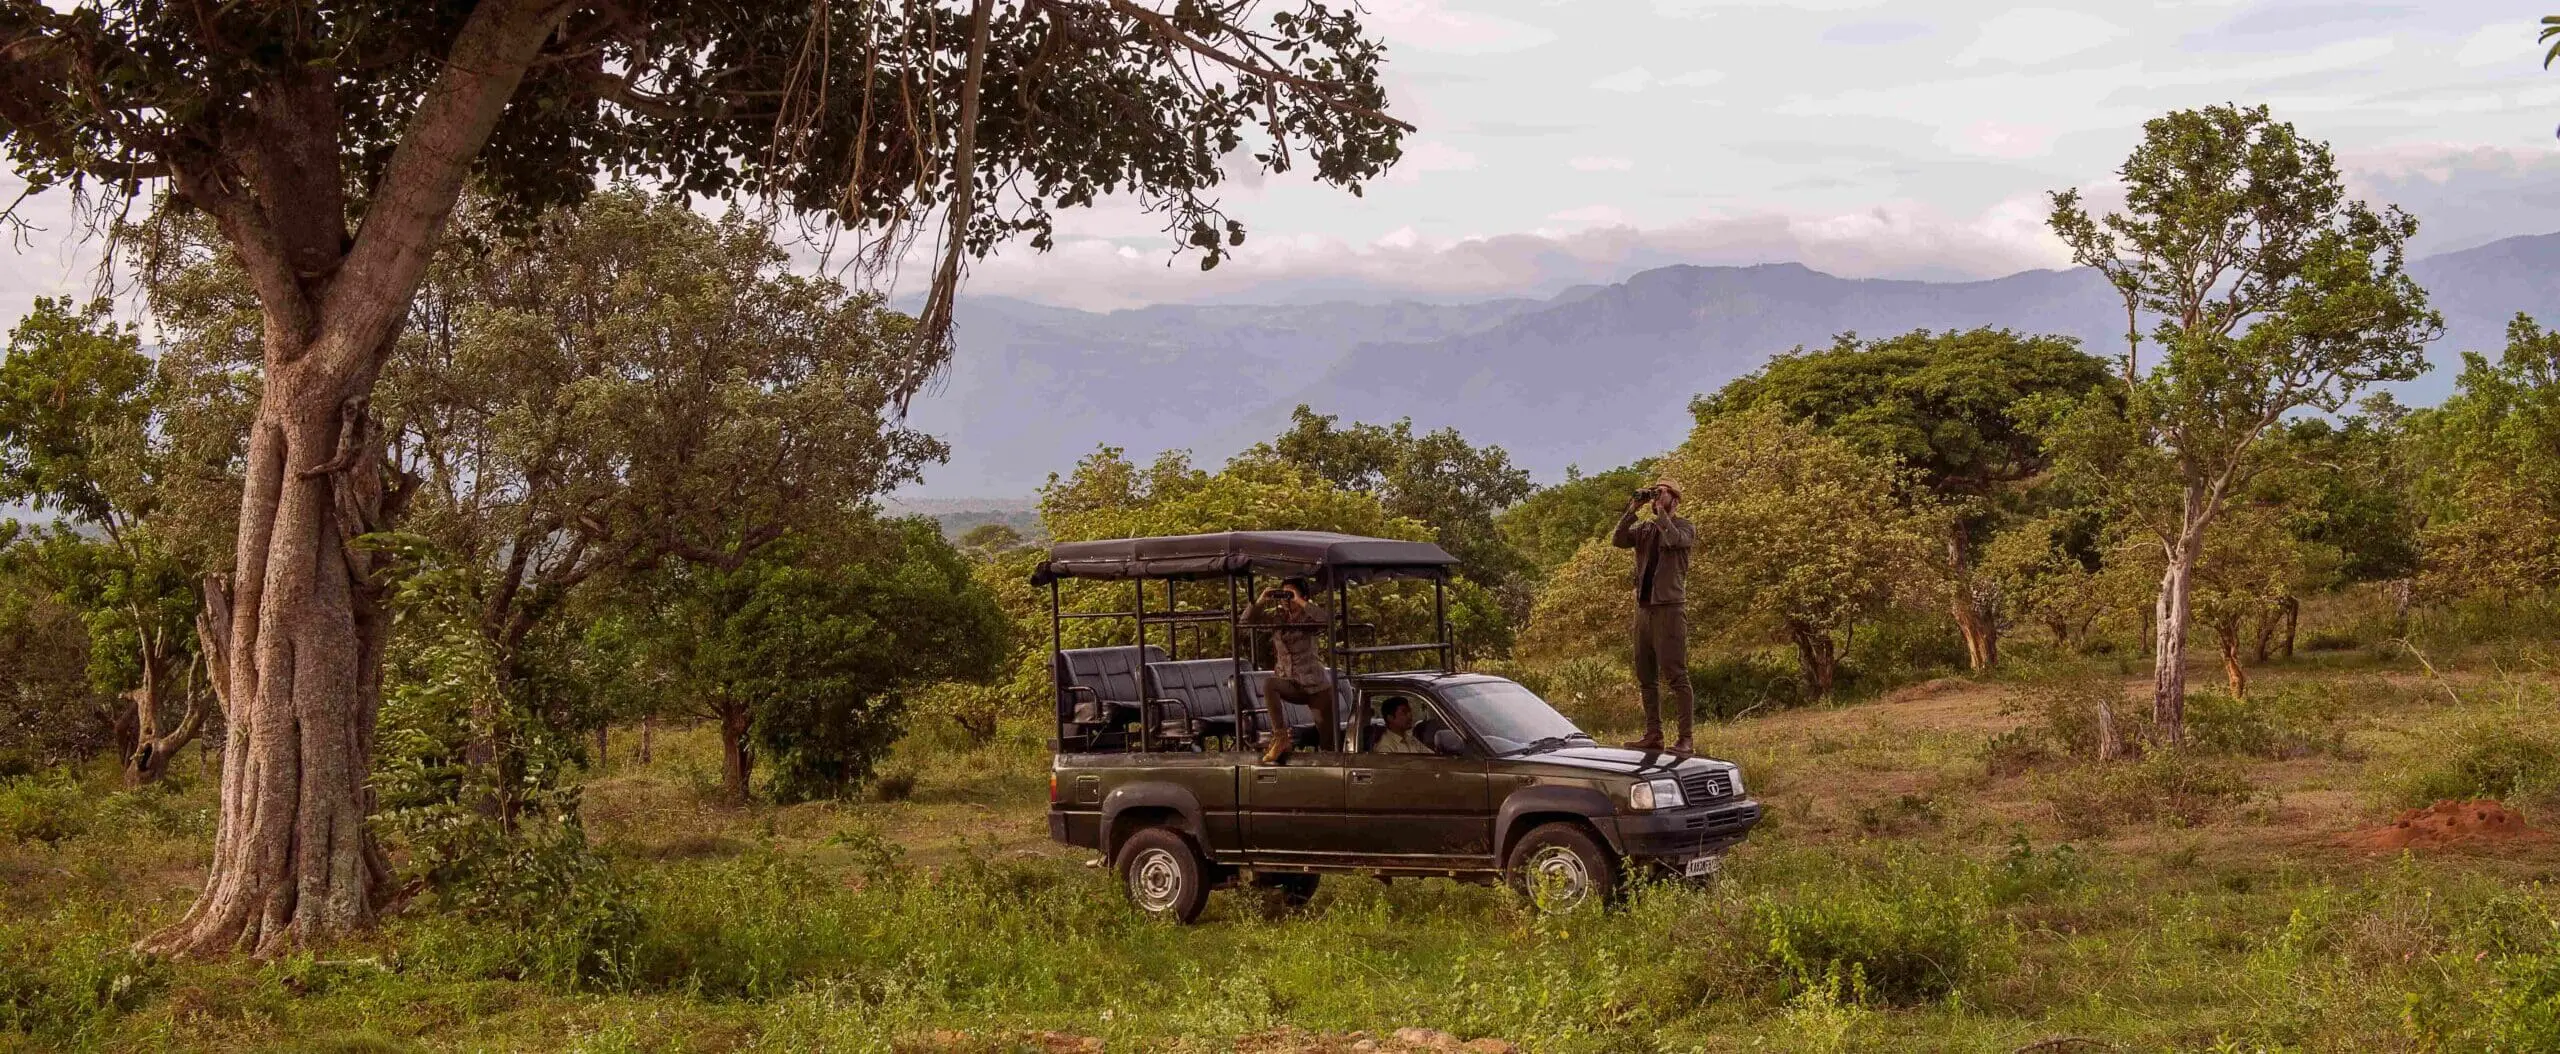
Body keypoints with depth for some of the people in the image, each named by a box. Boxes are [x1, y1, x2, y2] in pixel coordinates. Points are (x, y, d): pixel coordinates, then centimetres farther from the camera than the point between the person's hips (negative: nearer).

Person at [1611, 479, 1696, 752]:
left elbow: (1674, 539, -21)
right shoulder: (1643, 528, 15)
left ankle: (1686, 738, -11)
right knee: (1646, 678, 9)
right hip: (1643, 607, 6)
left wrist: (1660, 511, -11)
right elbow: (1617, 540, -1)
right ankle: (1653, 735, 16)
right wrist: (1633, 510, -6)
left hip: (1669, 609, -6)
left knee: (1676, 675, -10)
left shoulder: (1685, 527, 2)